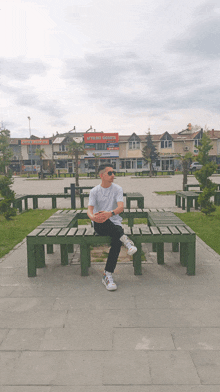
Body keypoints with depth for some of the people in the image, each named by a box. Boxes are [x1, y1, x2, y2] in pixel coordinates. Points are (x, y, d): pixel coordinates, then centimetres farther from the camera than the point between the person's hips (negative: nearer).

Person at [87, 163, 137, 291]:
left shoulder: (118, 189, 2)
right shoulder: (94, 191, 3)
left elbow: (121, 207, -15)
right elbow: (90, 209, -11)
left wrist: (110, 213, -38)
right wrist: (92, 216, -37)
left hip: (114, 223, 0)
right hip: (99, 226, 0)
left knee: (117, 241, -30)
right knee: (101, 220, -37)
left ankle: (107, 275, -23)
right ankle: (124, 238, -33)